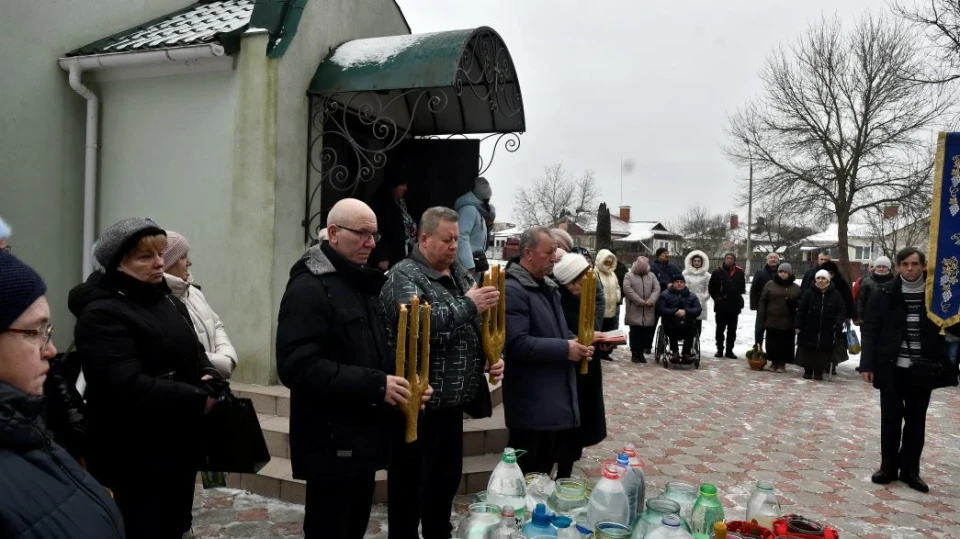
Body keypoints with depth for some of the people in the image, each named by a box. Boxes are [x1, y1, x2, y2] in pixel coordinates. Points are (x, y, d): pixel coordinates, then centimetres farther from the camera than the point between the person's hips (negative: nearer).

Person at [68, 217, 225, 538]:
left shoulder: (169, 302, 13)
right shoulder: (102, 314, -16)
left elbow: (195, 356, 16)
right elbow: (128, 388, -27)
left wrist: (211, 381, -7)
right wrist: (199, 400, -21)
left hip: (179, 449, 8)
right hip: (134, 460, -8)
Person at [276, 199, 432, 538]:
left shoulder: (364, 285, 14)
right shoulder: (309, 287, -15)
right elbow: (297, 365, -25)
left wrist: (400, 382, 2)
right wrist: (374, 385, -26)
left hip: (363, 437, 9)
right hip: (332, 443, -9)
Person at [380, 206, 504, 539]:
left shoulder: (460, 275, 12)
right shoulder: (404, 276, -12)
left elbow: (478, 328, 18)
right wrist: (467, 304, -23)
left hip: (452, 403, 8)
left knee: (446, 483, 20)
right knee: (410, 489, 5)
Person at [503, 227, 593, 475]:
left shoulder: (547, 286, 16)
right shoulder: (513, 290, -16)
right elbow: (518, 344, -26)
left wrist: (576, 343, 4)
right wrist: (565, 349, -20)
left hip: (556, 398, 9)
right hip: (531, 404, -9)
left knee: (544, 471, 19)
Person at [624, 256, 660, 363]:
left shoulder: (651, 275, 14)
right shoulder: (629, 276, 3)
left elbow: (657, 288, 4)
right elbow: (627, 289, -10)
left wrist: (651, 300, -13)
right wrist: (640, 301, -15)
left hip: (648, 311, 3)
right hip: (634, 310, -3)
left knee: (647, 331, 3)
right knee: (635, 332, -1)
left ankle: (641, 353, 12)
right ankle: (636, 354, 6)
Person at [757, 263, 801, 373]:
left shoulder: (796, 288, 7)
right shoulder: (770, 285, 5)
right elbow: (762, 302, 3)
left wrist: (794, 303, -12)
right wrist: (761, 319, -2)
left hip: (788, 323, 0)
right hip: (772, 321, 0)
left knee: (785, 344, 2)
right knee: (772, 343, 5)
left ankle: (782, 363, 15)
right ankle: (774, 362, 19)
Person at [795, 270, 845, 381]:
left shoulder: (835, 295, 1)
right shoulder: (808, 293, -1)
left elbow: (842, 311, 4)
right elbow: (801, 311, -1)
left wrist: (838, 323, -11)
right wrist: (797, 325, -6)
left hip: (827, 332, 0)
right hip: (809, 329, 0)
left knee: (823, 351, 1)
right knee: (808, 351, 4)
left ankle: (819, 371, 14)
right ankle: (808, 371, 18)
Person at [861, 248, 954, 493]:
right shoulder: (883, 294, -3)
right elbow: (870, 330, -2)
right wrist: (868, 364, -7)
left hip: (923, 369, 1)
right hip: (892, 368, -1)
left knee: (916, 420, 10)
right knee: (890, 419, 8)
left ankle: (910, 470, 21)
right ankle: (888, 467, 20)